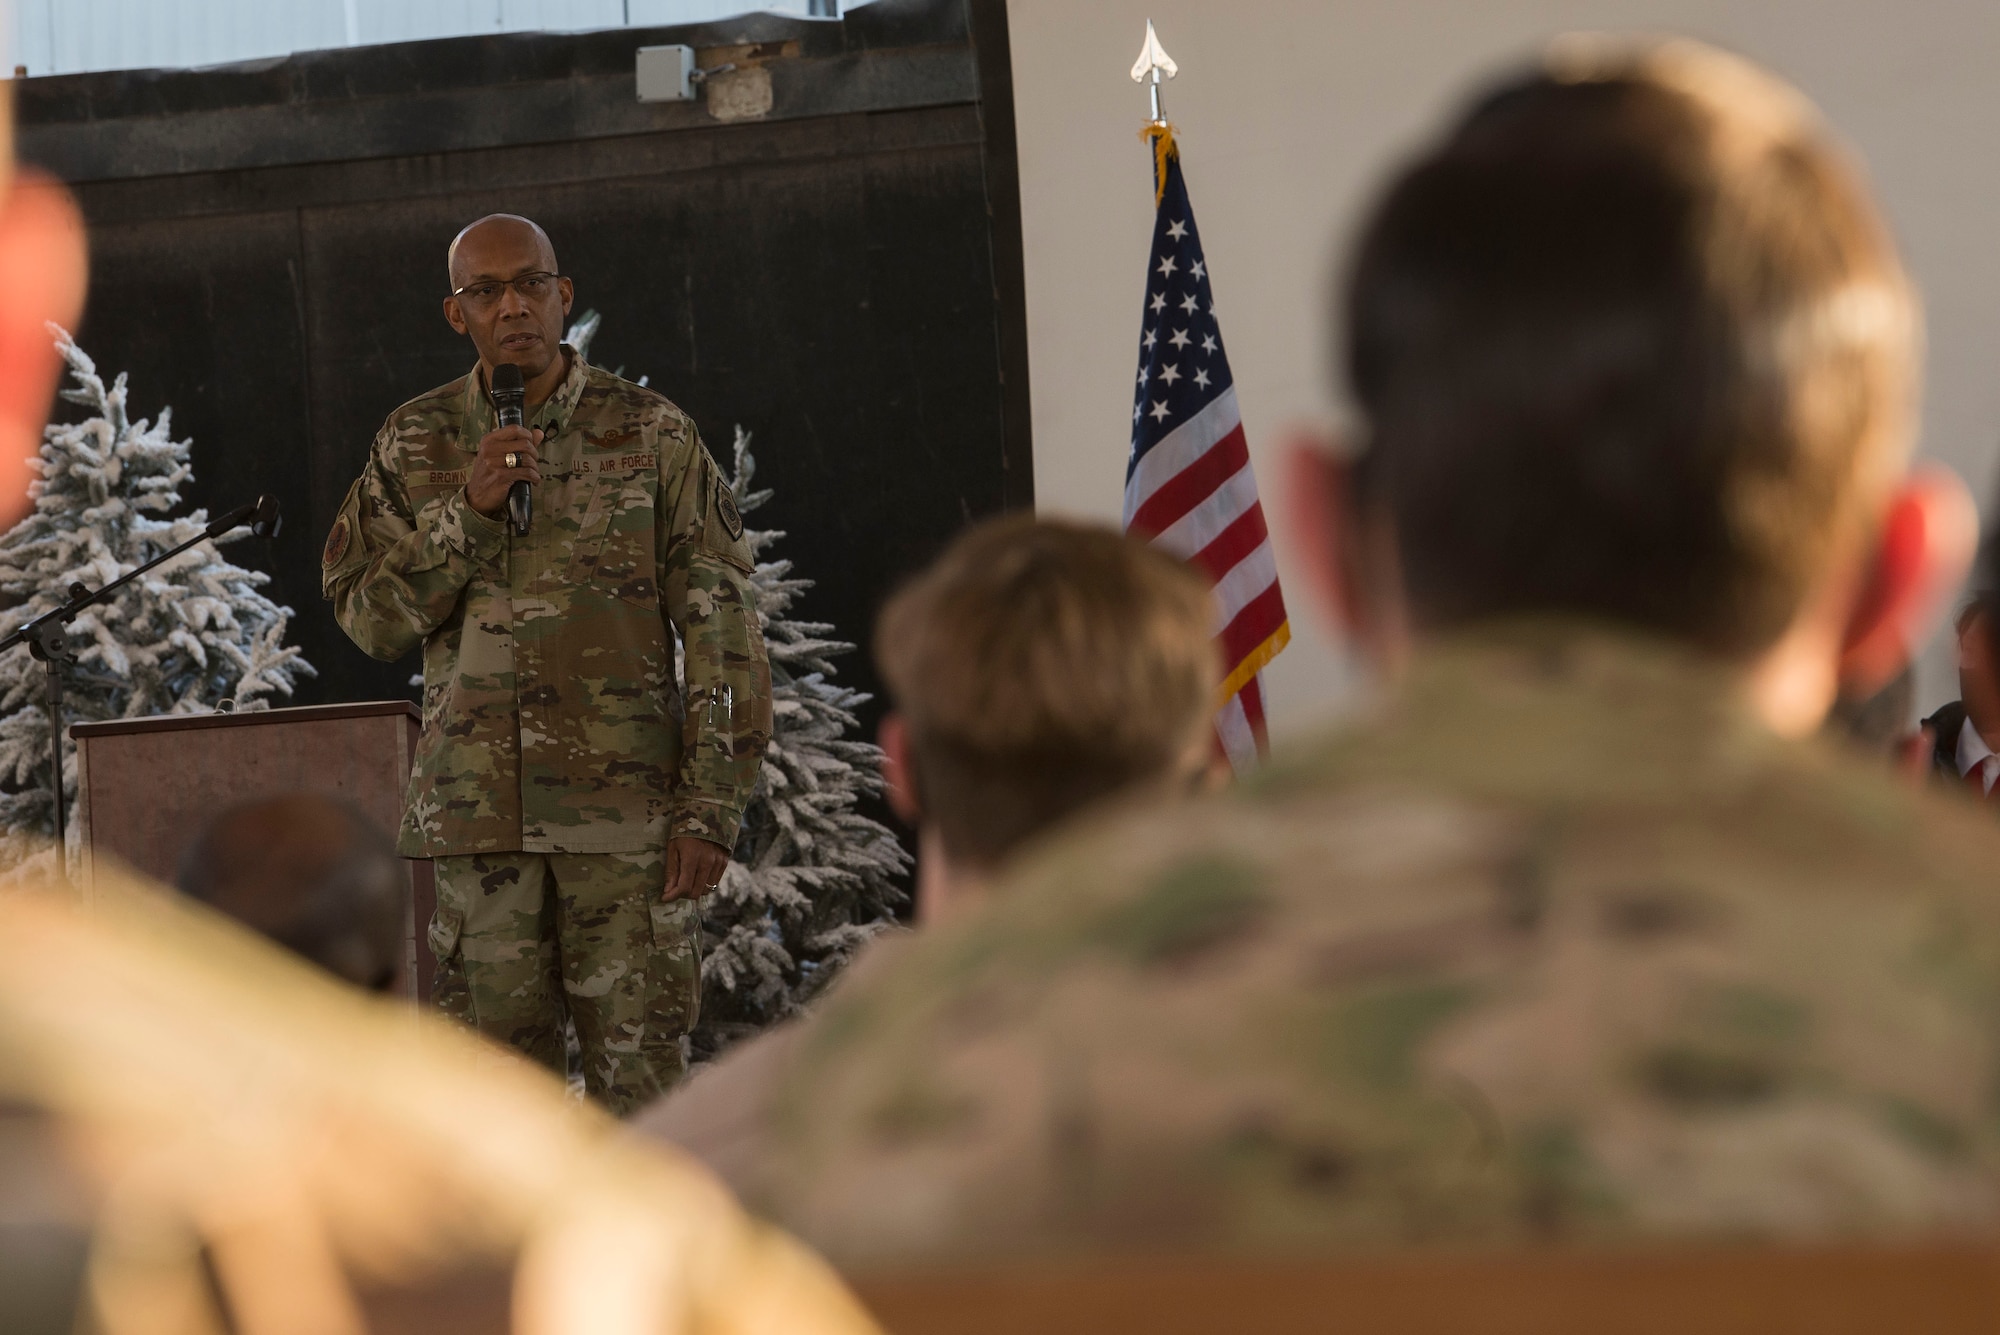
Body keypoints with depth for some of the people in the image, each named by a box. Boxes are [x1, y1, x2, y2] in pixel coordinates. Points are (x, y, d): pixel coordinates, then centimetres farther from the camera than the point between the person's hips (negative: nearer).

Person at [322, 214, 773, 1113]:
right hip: (480, 811, 2)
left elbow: (721, 631, -1)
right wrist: (465, 510, -12)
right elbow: (368, 618, 3)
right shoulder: (414, 445, 7)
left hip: (628, 809, -2)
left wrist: (711, 807, -8)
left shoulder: (653, 436, 0)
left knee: (638, 1067, -1)